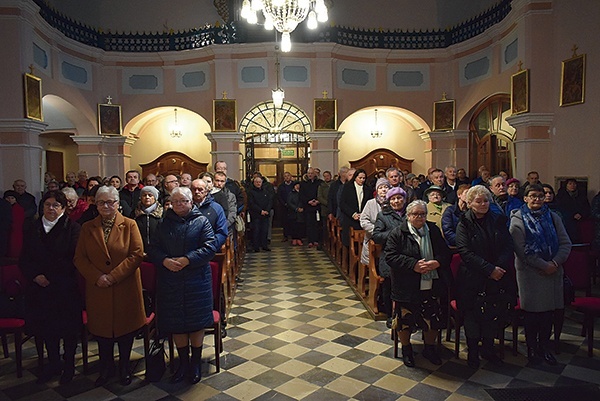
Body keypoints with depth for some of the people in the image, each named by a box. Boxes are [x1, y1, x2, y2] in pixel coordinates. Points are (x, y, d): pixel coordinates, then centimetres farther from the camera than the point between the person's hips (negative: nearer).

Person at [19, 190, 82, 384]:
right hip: (40, 288, 5)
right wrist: (35, 275, -8)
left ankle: (69, 366, 24)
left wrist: (50, 276, -14)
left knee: (68, 328, 7)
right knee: (46, 326, 14)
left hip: (66, 288, -4)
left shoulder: (72, 228, -7)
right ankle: (54, 364, 32)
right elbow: (24, 260, 8)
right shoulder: (34, 229, 8)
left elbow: (73, 259, -12)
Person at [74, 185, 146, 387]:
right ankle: (106, 369, 31)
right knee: (102, 329, 13)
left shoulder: (129, 225, -2)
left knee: (125, 328, 8)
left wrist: (113, 276, -15)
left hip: (125, 289, -2)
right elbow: (79, 258, 3)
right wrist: (97, 277, -12)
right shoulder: (87, 228, 7)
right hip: (98, 289, 2)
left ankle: (124, 369, 26)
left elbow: (137, 255, -9)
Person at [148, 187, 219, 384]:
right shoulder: (165, 224, 9)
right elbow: (153, 249, 6)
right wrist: (165, 260, -15)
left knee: (197, 322, 5)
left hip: (197, 280, -3)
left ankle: (195, 363, 24)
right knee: (176, 323, 10)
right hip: (170, 281, 3)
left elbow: (210, 246, -10)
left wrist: (188, 259, -19)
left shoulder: (201, 221, 0)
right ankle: (183, 362, 28)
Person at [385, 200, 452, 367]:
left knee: (433, 319, 12)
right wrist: (414, 265, -22)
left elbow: (446, 252, 8)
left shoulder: (434, 230, 7)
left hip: (431, 286, 4)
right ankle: (406, 349, 31)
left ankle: (430, 348, 37)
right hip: (406, 287, -3)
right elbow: (390, 256, -14)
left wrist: (437, 262, -15)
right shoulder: (397, 233, -7)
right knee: (404, 319, 7)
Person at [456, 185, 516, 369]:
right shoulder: (464, 224, -5)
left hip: (498, 279, 3)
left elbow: (508, 246, 0)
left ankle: (488, 349, 30)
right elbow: (466, 252, -13)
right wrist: (489, 269, -18)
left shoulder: (498, 220, 6)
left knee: (494, 315, 10)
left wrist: (499, 267, -16)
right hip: (472, 279, -3)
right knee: (473, 316, 6)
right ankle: (473, 352, 23)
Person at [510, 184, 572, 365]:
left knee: (549, 310, 10)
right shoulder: (518, 219, -5)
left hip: (553, 272, 4)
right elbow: (521, 250, -11)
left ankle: (544, 346, 26)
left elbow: (565, 243, 4)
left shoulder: (553, 217, 9)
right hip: (529, 272, -4)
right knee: (531, 311, 3)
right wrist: (544, 265, -14)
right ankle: (532, 348, 18)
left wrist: (555, 263, -11)